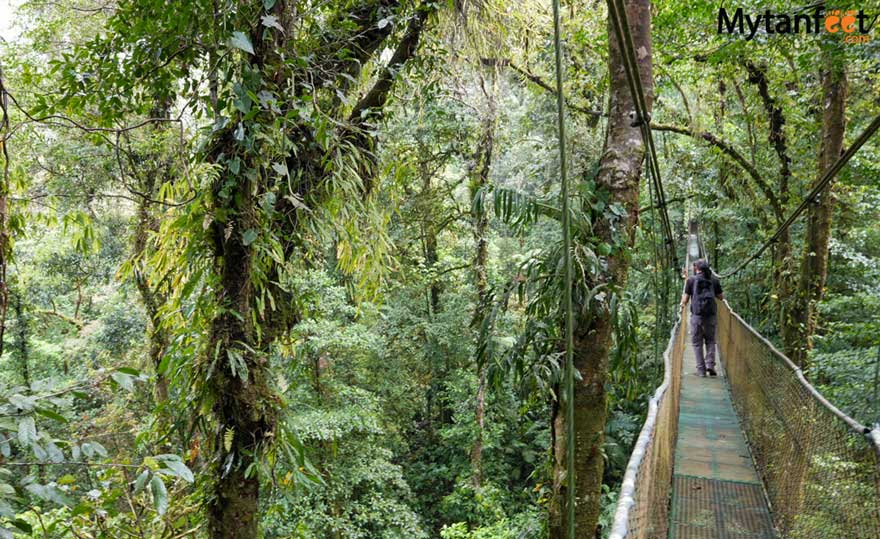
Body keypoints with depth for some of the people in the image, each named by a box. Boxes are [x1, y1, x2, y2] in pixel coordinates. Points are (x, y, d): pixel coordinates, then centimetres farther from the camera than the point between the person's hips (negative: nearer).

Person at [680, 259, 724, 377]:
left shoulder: (691, 280, 0)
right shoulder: (714, 280, 6)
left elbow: (685, 300, -1)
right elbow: (721, 297, 15)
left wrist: (683, 303, 21)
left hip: (697, 315, -2)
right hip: (711, 315, 2)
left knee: (697, 343, 7)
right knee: (710, 341, 16)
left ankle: (701, 370, 4)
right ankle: (710, 364, -2)